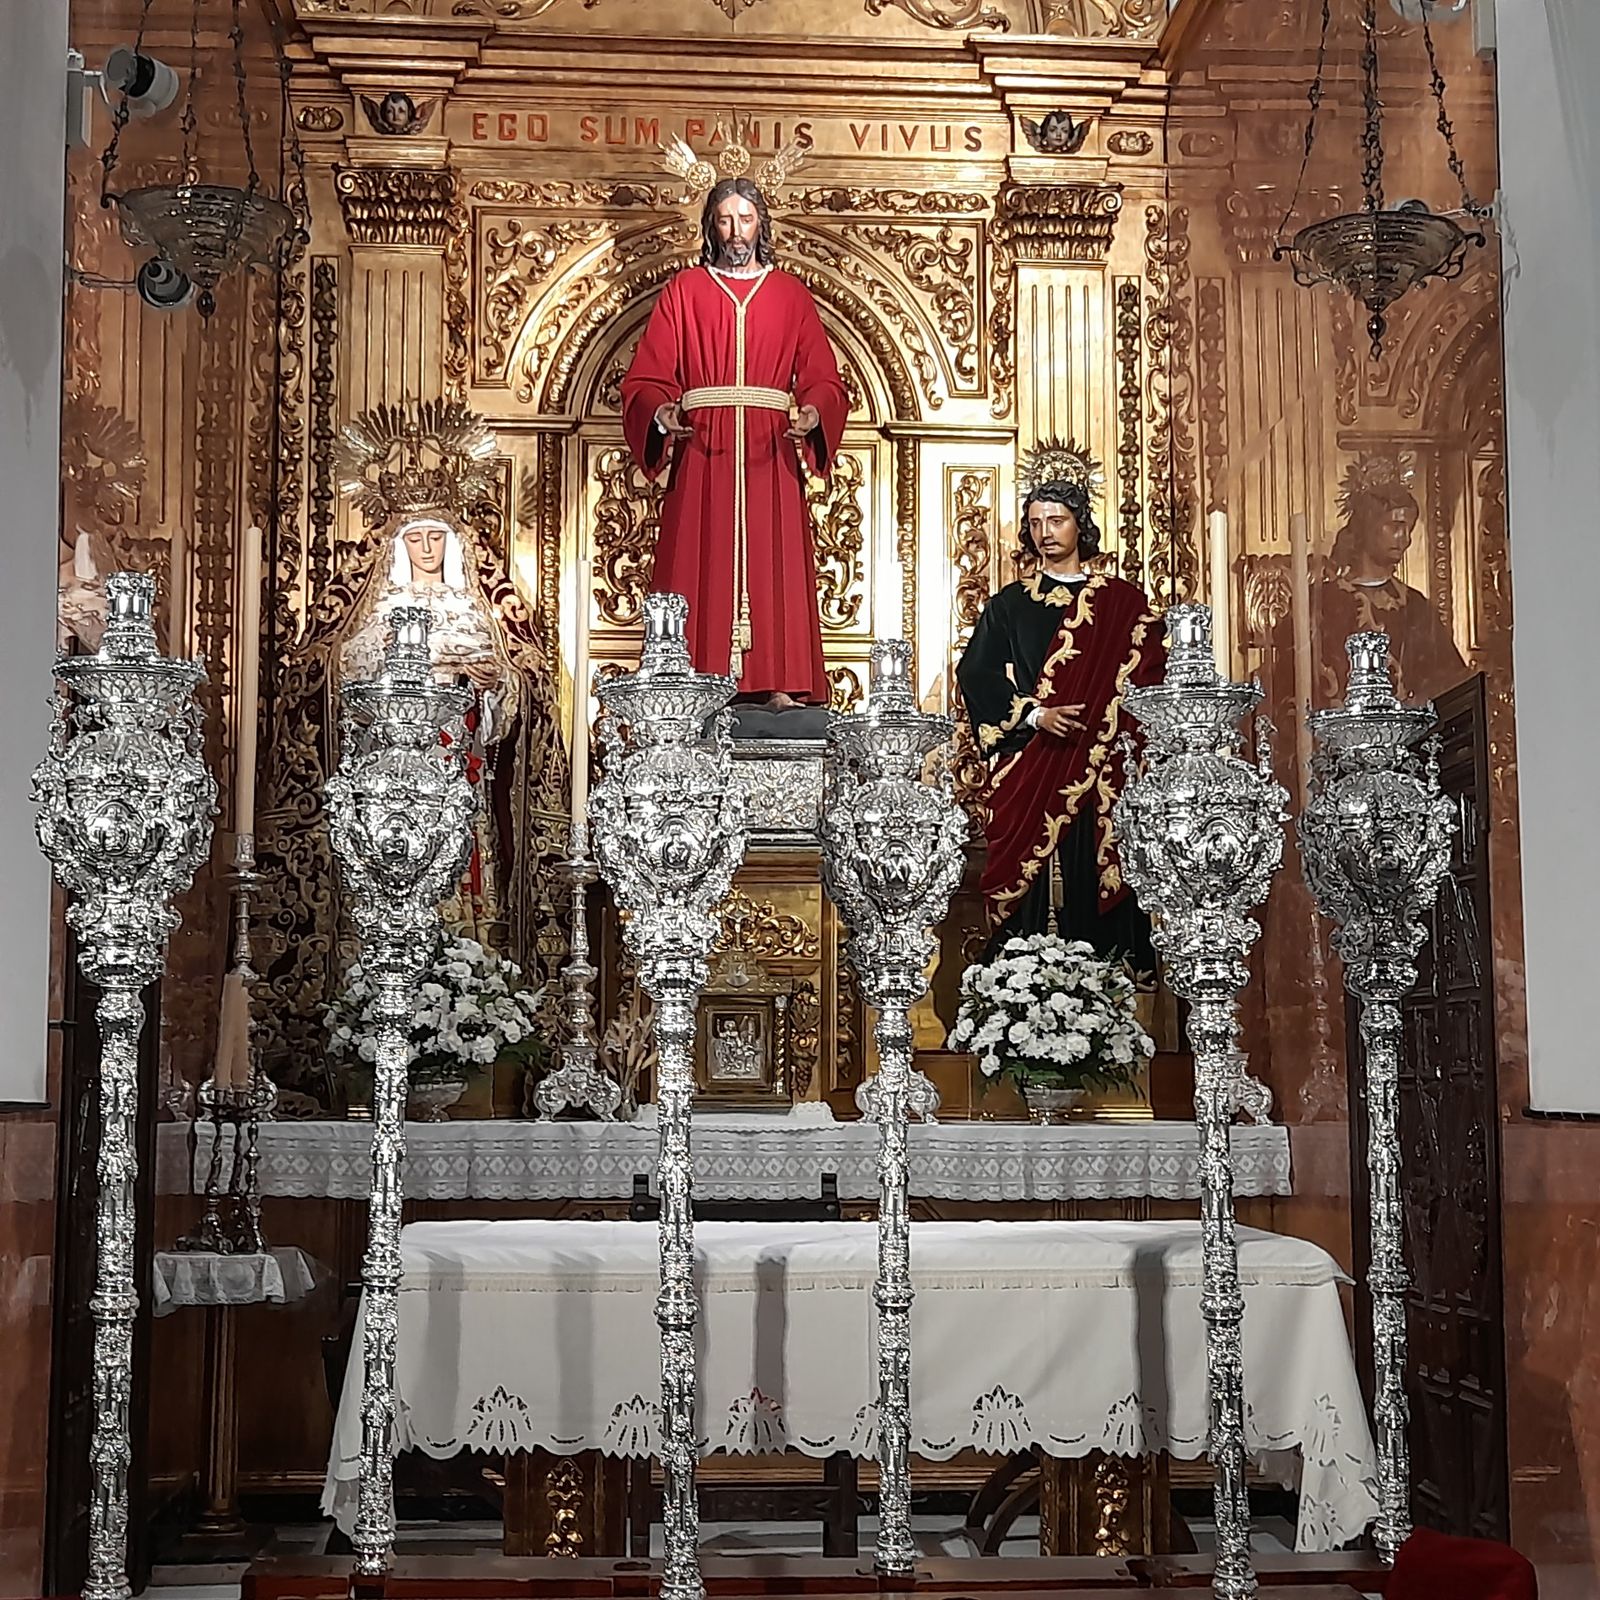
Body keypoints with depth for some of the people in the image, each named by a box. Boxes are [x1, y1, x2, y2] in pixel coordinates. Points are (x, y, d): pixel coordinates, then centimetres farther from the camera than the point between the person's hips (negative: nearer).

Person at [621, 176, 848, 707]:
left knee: (774, 567, -5)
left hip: (770, 457, 1)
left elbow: (823, 379, 7)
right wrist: (660, 412, -17)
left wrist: (813, 411, -14)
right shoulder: (683, 292, 11)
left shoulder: (791, 295, 14)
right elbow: (646, 378, 4)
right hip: (701, 456, -1)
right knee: (701, 569, -6)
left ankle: (779, 684, -5)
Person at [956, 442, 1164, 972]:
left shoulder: (1123, 603, 11)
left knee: (1097, 884, -4)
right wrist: (1033, 715, -11)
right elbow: (975, 674, 2)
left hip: (1102, 780, 0)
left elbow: (1149, 679, 7)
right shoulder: (1010, 605, 11)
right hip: (1029, 776, 0)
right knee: (1032, 887, -5)